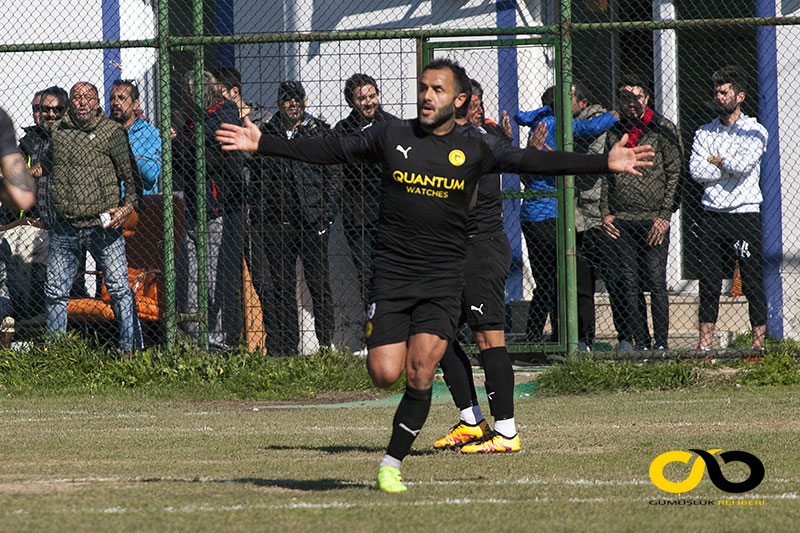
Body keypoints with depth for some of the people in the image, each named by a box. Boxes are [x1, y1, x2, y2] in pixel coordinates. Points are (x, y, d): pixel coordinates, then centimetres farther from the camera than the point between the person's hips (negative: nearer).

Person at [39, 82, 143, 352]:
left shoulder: (112, 132, -3)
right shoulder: (59, 132, 10)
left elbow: (131, 175, -4)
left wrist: (128, 206, -18)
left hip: (103, 226, -4)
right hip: (64, 228, 4)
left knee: (118, 287, -7)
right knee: (54, 291, 8)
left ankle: (131, 346, -1)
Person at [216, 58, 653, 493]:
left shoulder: (473, 151, 4)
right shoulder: (391, 137, 4)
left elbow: (531, 162, 2)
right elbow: (329, 151, 7)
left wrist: (605, 163, -5)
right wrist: (261, 144, 1)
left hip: (442, 280, 0)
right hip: (391, 273, 0)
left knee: (420, 374, -11)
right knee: (385, 374, -12)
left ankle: (391, 465, 1)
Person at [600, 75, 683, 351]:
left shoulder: (663, 129, 0)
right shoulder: (614, 131, 12)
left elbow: (674, 173, -2)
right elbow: (605, 174, 16)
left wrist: (664, 216, -9)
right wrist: (605, 212, 5)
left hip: (653, 221, -4)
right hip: (620, 222, 4)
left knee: (655, 282, -5)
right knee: (627, 284, 2)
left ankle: (661, 342, -1)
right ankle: (639, 341, 7)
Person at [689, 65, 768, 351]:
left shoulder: (755, 131, 1)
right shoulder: (704, 133, 12)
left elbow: (744, 164, -17)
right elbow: (696, 171, -2)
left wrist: (716, 161, -2)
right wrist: (730, 166, -7)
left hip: (744, 213, -4)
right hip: (712, 215, 4)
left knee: (752, 282, -3)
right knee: (708, 281, 4)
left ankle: (759, 339, 0)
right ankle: (705, 341, 7)